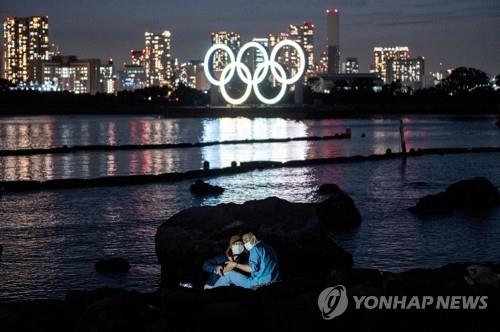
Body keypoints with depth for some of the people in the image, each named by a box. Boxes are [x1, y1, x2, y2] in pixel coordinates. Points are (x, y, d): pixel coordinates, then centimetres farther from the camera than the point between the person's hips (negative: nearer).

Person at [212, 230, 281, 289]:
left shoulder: (256, 249, -7)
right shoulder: (267, 247, 21)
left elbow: (252, 268, -19)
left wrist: (236, 265, -9)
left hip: (260, 284, -9)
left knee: (228, 274, 2)